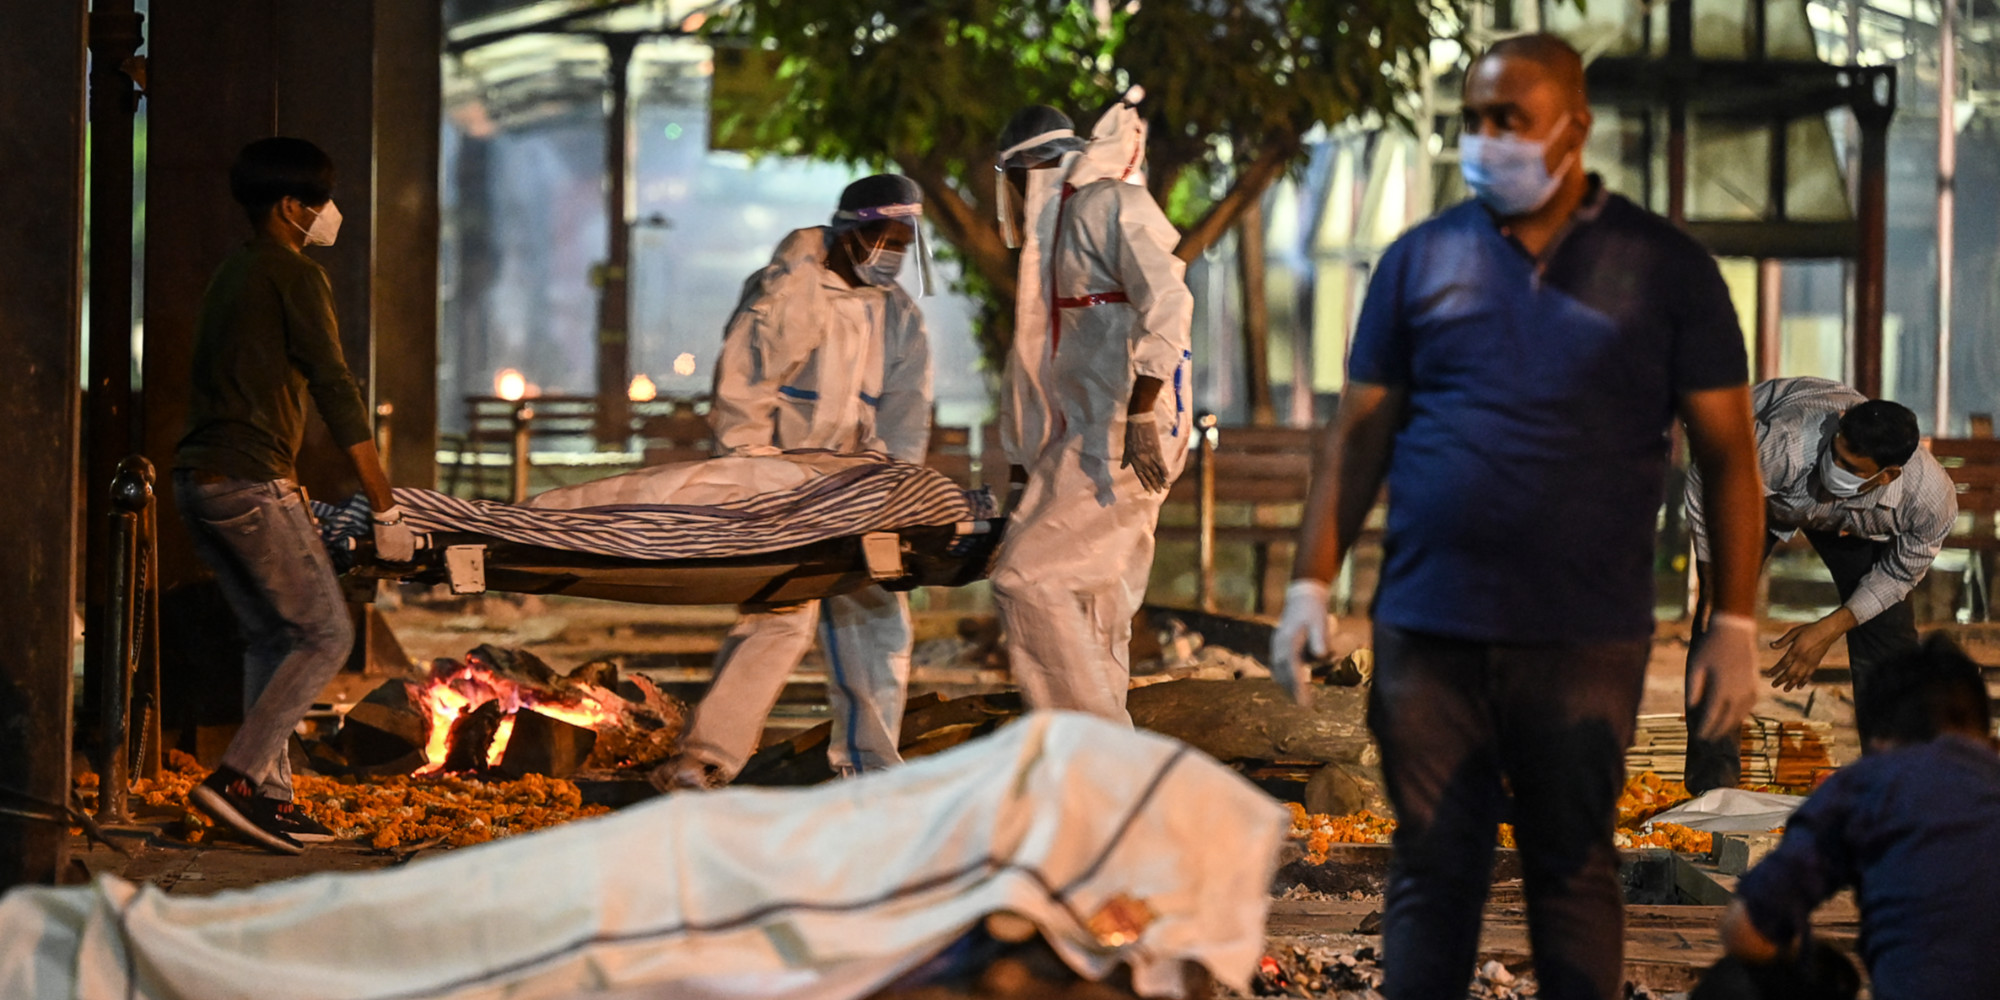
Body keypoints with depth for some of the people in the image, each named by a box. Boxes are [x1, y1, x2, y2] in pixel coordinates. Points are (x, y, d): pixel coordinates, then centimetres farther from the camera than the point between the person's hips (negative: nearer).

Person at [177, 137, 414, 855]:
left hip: (198, 478, 9)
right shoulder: (295, 277, -8)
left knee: (271, 637, 14)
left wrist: (287, 491, 33)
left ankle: (270, 796, 10)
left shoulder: (232, 275, 20)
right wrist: (385, 507, -12)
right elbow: (337, 396, -12)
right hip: (250, 481, -9)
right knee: (325, 635, -4)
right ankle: (235, 777, -13)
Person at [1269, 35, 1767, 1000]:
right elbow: (1358, 436, 10)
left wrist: (1735, 624, -1)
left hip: (1584, 639, -1)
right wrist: (1311, 584, 1)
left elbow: (1728, 455, 4)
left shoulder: (1665, 268, 3)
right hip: (1426, 629, 2)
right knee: (1433, 869, 4)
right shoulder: (1421, 260, 8)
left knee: (1573, 868, 6)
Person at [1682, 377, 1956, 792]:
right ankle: (1712, 782, -8)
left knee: (1888, 622, -5)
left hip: (1849, 517, 2)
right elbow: (1705, 483, -27)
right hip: (1752, 489, -2)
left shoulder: (1933, 499, -38)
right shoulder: (1782, 446, -49)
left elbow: (1901, 571, -15)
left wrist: (1830, 629, -18)